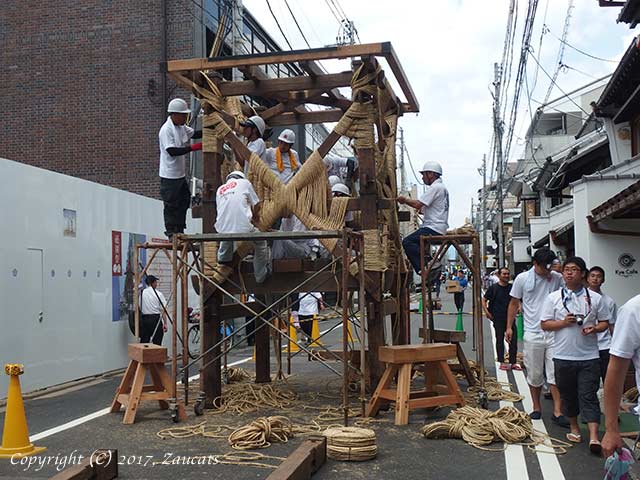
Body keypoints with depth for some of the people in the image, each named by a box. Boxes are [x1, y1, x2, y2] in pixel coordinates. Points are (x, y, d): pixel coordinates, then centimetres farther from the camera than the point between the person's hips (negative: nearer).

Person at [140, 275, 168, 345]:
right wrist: (165, 323, -7)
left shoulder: (142, 293, 4)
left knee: (144, 342, 7)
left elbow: (139, 308, 9)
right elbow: (163, 310, -10)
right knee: (157, 342, 0)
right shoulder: (158, 294, -7)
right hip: (155, 319, -4)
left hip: (144, 319, 4)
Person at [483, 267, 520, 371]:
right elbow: (484, 300, 1)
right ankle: (502, 363, 11)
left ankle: (513, 362, 12)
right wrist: (487, 312, -9)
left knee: (513, 340, 2)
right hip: (498, 318, -3)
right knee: (500, 340, 4)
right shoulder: (493, 288, -3)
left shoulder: (511, 288, 7)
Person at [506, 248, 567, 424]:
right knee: (534, 375, 9)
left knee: (555, 374, -2)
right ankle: (537, 408, 24)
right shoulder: (522, 279, 0)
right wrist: (509, 327, 3)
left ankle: (557, 412, 2)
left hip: (554, 332, 0)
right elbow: (514, 303, 7)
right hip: (533, 334, 0)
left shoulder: (558, 278, 1)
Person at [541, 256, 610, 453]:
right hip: (563, 356, 1)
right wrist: (563, 322, -14)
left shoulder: (595, 298, 3)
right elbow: (545, 324, 2)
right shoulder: (553, 297, 1)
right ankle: (574, 428, 30)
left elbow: (605, 322, 9)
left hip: (589, 356, -1)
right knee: (568, 394, 12)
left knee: (589, 395, -4)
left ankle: (593, 437, -8)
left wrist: (594, 328, -12)